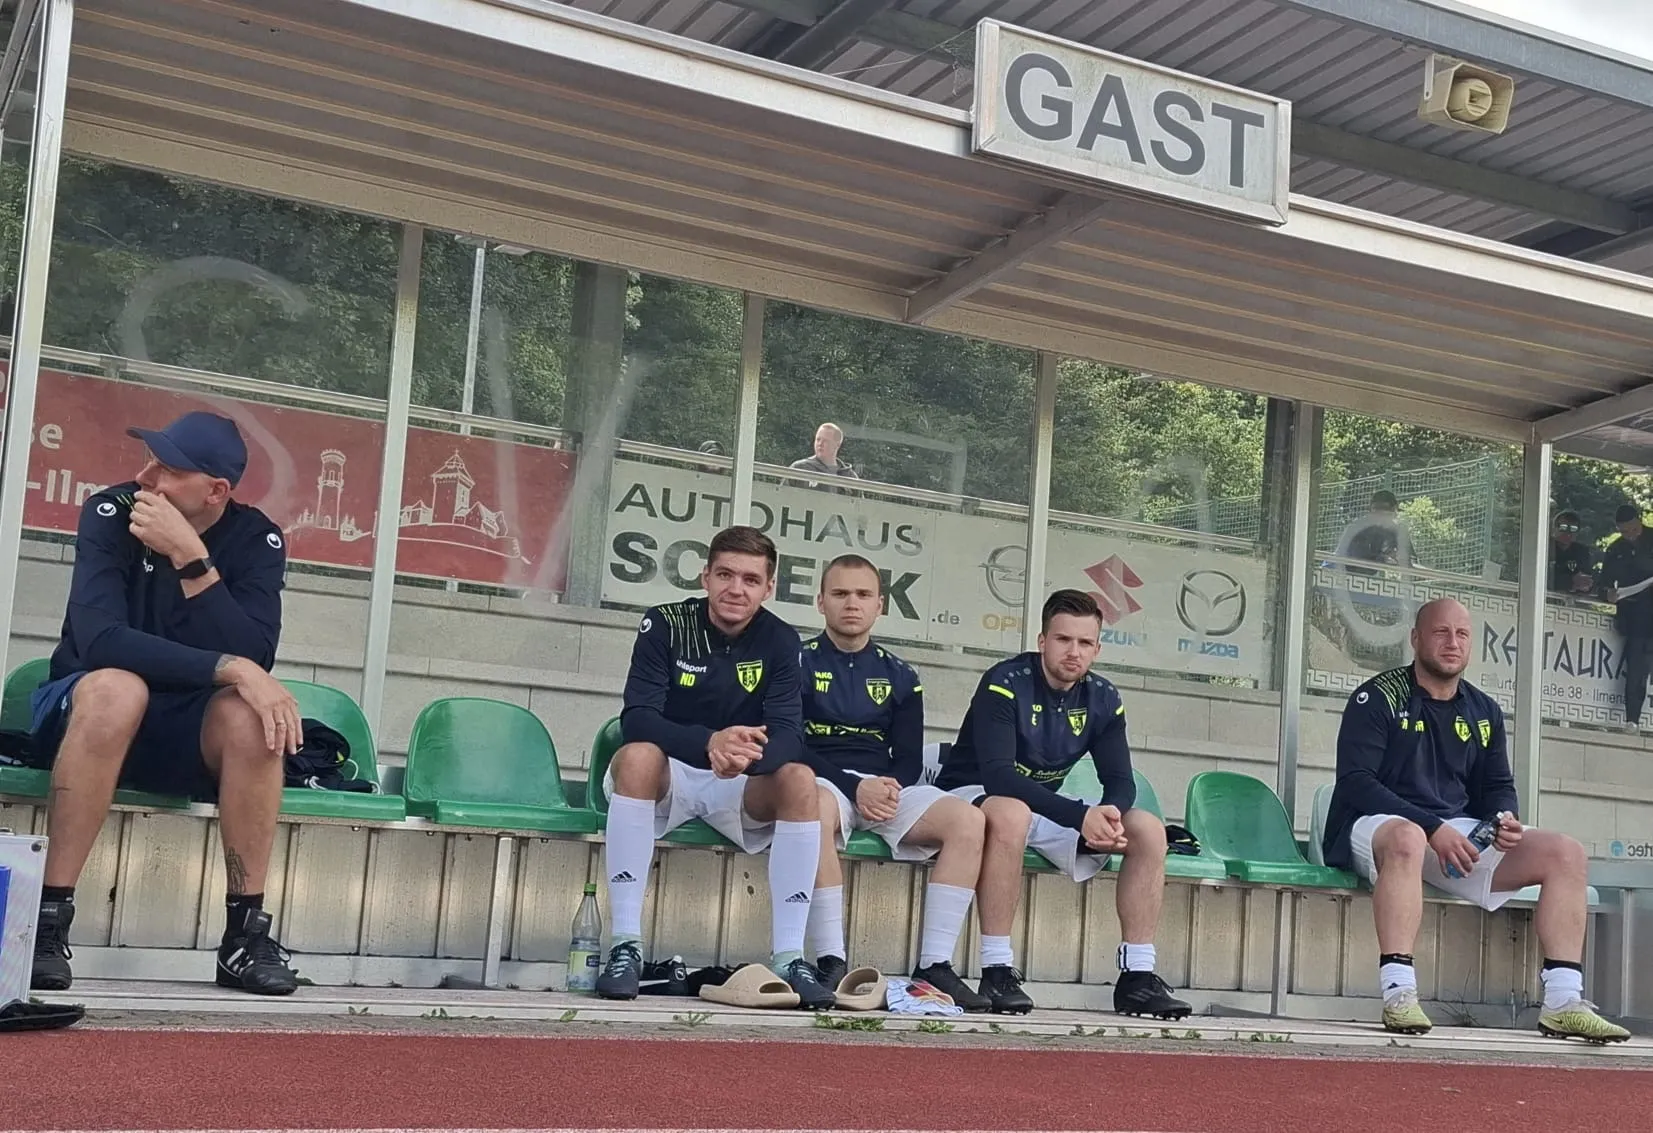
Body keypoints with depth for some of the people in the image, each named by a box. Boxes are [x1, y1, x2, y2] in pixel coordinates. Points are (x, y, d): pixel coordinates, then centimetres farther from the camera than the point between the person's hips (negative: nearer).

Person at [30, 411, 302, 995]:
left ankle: (246, 932, -21)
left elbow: (255, 658, -22)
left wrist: (190, 557, -30)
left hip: (189, 734, 2)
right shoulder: (110, 513, -13)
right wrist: (230, 668, -36)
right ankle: (48, 918, -29)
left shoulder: (257, 540, -8)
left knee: (251, 712, -31)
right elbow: (99, 638, -28)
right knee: (117, 687, -35)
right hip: (89, 716, -1)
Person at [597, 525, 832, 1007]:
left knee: (800, 779, -27)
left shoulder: (779, 641, -4)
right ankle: (625, 946, -33)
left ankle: (789, 957, -24)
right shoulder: (665, 624, -10)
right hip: (669, 777, -2)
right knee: (638, 755, -35)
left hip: (739, 788, 2)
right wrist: (709, 743, -40)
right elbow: (636, 720, -21)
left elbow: (788, 735, -15)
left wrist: (750, 755, -40)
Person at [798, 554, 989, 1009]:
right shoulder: (800, 662, 7)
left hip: (887, 788, 4)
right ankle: (831, 963, -38)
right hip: (824, 782, -4)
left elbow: (910, 759, 12)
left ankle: (934, 965, -24)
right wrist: (856, 787, -17)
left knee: (968, 820, -22)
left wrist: (890, 787, -12)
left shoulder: (899, 677, 17)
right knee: (819, 807, -41)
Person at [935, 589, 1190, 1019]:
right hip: (973, 796, -7)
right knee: (1012, 813, -42)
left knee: (1149, 830, -9)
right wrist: (1081, 816, -41)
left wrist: (1110, 816, -29)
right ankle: (996, 971, -34)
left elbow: (1120, 781, -4)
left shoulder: (1102, 700, -1)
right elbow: (997, 774, -32)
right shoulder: (1005, 685, -21)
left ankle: (1138, 977, -8)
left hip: (1046, 805, 7)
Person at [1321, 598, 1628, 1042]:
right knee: (1407, 838, -42)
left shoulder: (1484, 712, 16)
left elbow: (1498, 787, 20)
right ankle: (1398, 995, -45)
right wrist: (1433, 829, -21)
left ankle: (1563, 1002, -13)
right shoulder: (1378, 698, -4)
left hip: (1461, 834, 6)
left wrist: (1505, 820, -7)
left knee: (1565, 853, -9)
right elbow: (1355, 781, -13)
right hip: (1376, 826, -6)